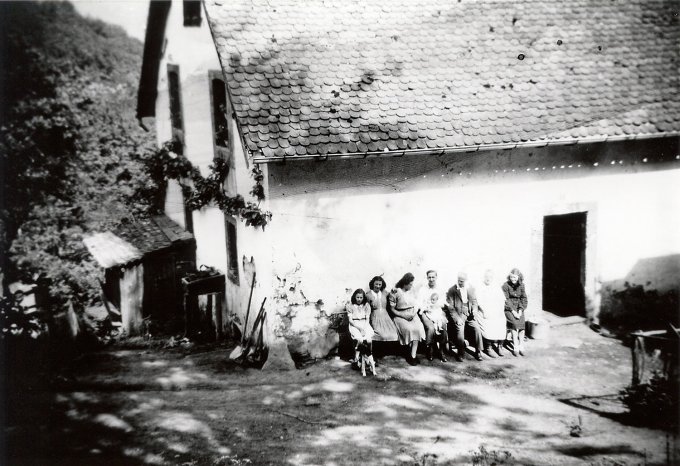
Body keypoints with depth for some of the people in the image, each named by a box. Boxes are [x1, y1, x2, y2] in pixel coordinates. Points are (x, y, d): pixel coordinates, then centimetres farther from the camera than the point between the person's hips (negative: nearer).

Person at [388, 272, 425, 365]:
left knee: (418, 328, -27)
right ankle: (413, 354, -15)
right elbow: (392, 309, -3)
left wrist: (414, 313, -7)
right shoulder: (395, 292, -4)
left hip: (412, 315, 4)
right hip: (400, 316, -4)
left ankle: (413, 355, -27)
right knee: (408, 328, -33)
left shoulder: (411, 292, 13)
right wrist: (403, 315, -14)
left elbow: (415, 306, 15)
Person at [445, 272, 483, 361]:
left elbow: (474, 303, 15)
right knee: (460, 328, -26)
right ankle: (460, 353, -10)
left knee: (477, 328, -19)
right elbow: (450, 307, -4)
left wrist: (474, 312, -6)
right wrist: (457, 318, -13)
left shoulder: (471, 289, 11)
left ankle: (478, 352, -4)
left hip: (469, 314, 3)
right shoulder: (452, 290, -1)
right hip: (458, 314, -3)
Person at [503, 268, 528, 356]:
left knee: (521, 322, -21)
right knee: (514, 322, -26)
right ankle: (515, 346, -21)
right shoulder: (506, 285, -7)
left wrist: (520, 310, -7)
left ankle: (521, 346, -16)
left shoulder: (521, 285, 5)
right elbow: (506, 300, -9)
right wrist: (513, 311, -16)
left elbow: (524, 299, 7)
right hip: (508, 309, -3)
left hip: (519, 309, 3)